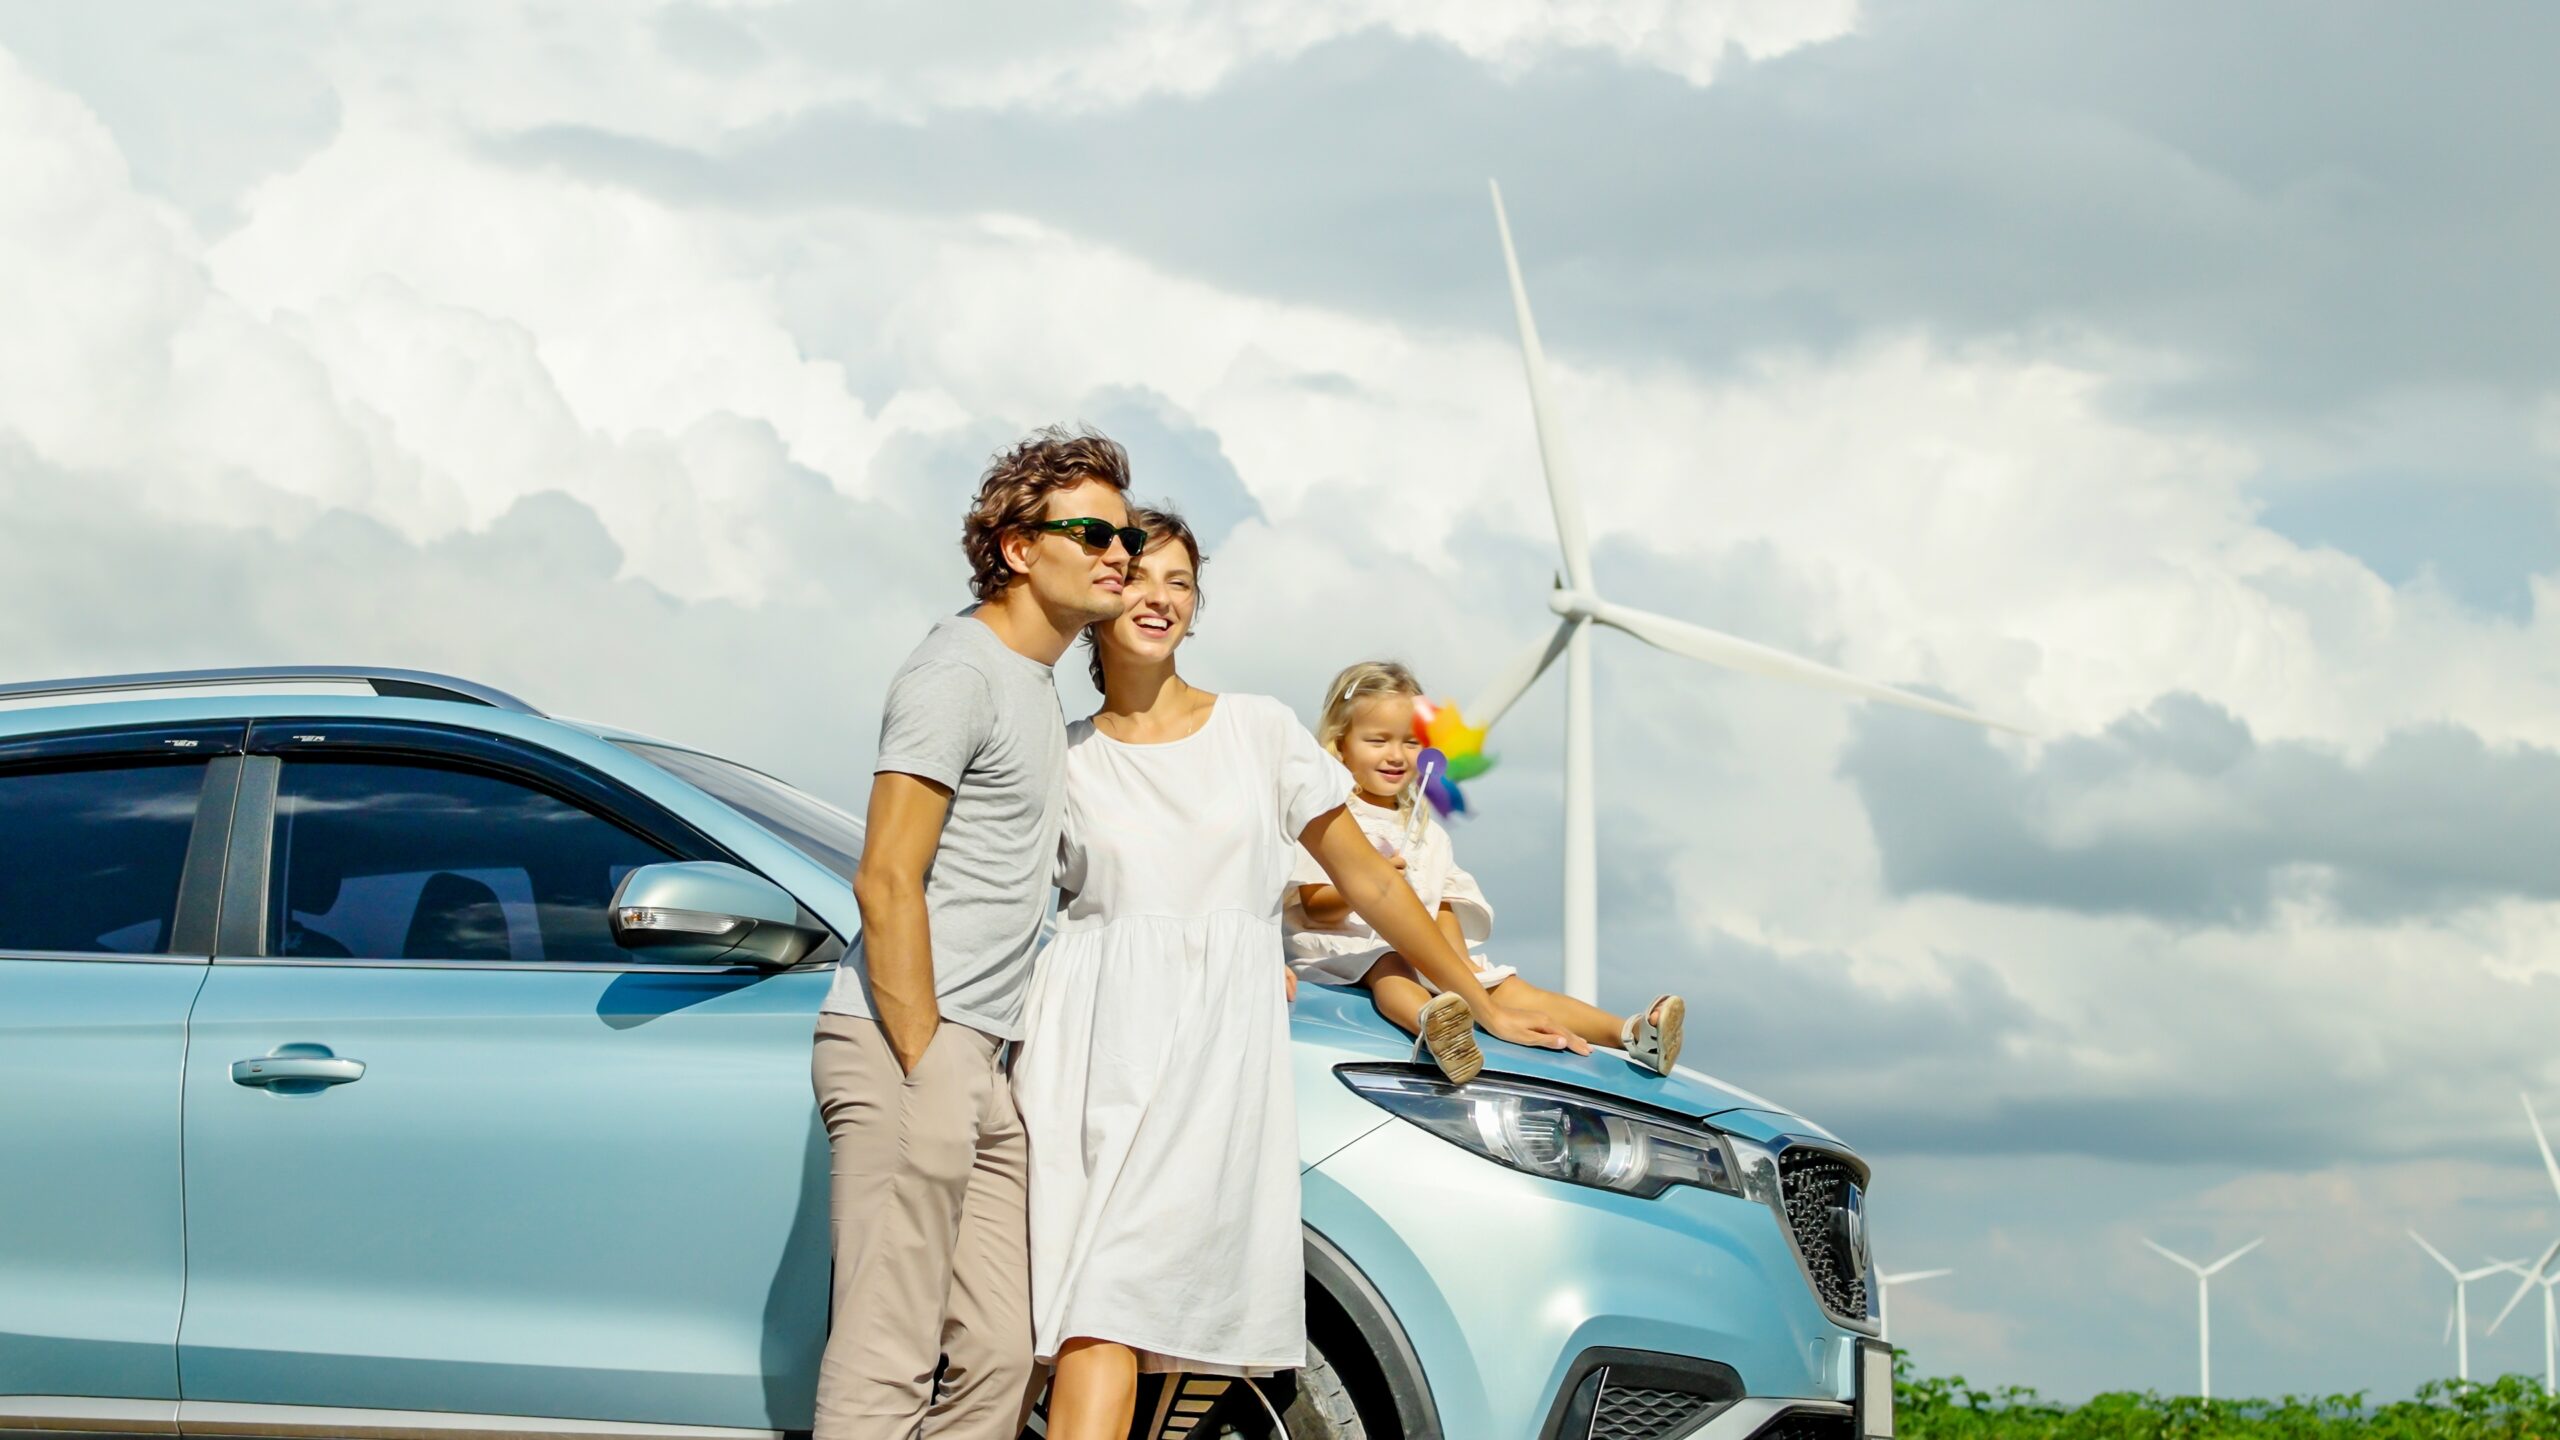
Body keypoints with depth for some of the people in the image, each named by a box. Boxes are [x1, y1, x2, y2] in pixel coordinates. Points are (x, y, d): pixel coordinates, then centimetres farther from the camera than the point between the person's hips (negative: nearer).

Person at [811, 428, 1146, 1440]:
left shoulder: (1034, 682, 21)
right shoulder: (958, 673, -9)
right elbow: (886, 882, -15)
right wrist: (921, 1065, -18)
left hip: (980, 1062, 10)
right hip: (912, 1048, -10)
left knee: (997, 1358, 7)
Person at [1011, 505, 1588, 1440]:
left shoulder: (1262, 731, 12)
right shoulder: (1062, 758, 11)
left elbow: (1367, 883, 15)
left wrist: (1485, 1006, 16)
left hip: (1218, 1053, 0)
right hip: (1097, 1046, 1)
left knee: (1127, 1284, -17)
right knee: (1100, 1300, -16)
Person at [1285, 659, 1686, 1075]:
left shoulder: (1426, 831, 20)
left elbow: (1444, 910, 15)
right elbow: (1315, 908, -7)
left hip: (1424, 954, 6)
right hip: (1348, 945, -5)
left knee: (1504, 986, -13)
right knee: (1388, 968, -38)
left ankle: (1630, 1032, -31)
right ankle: (1429, 1020, -74)